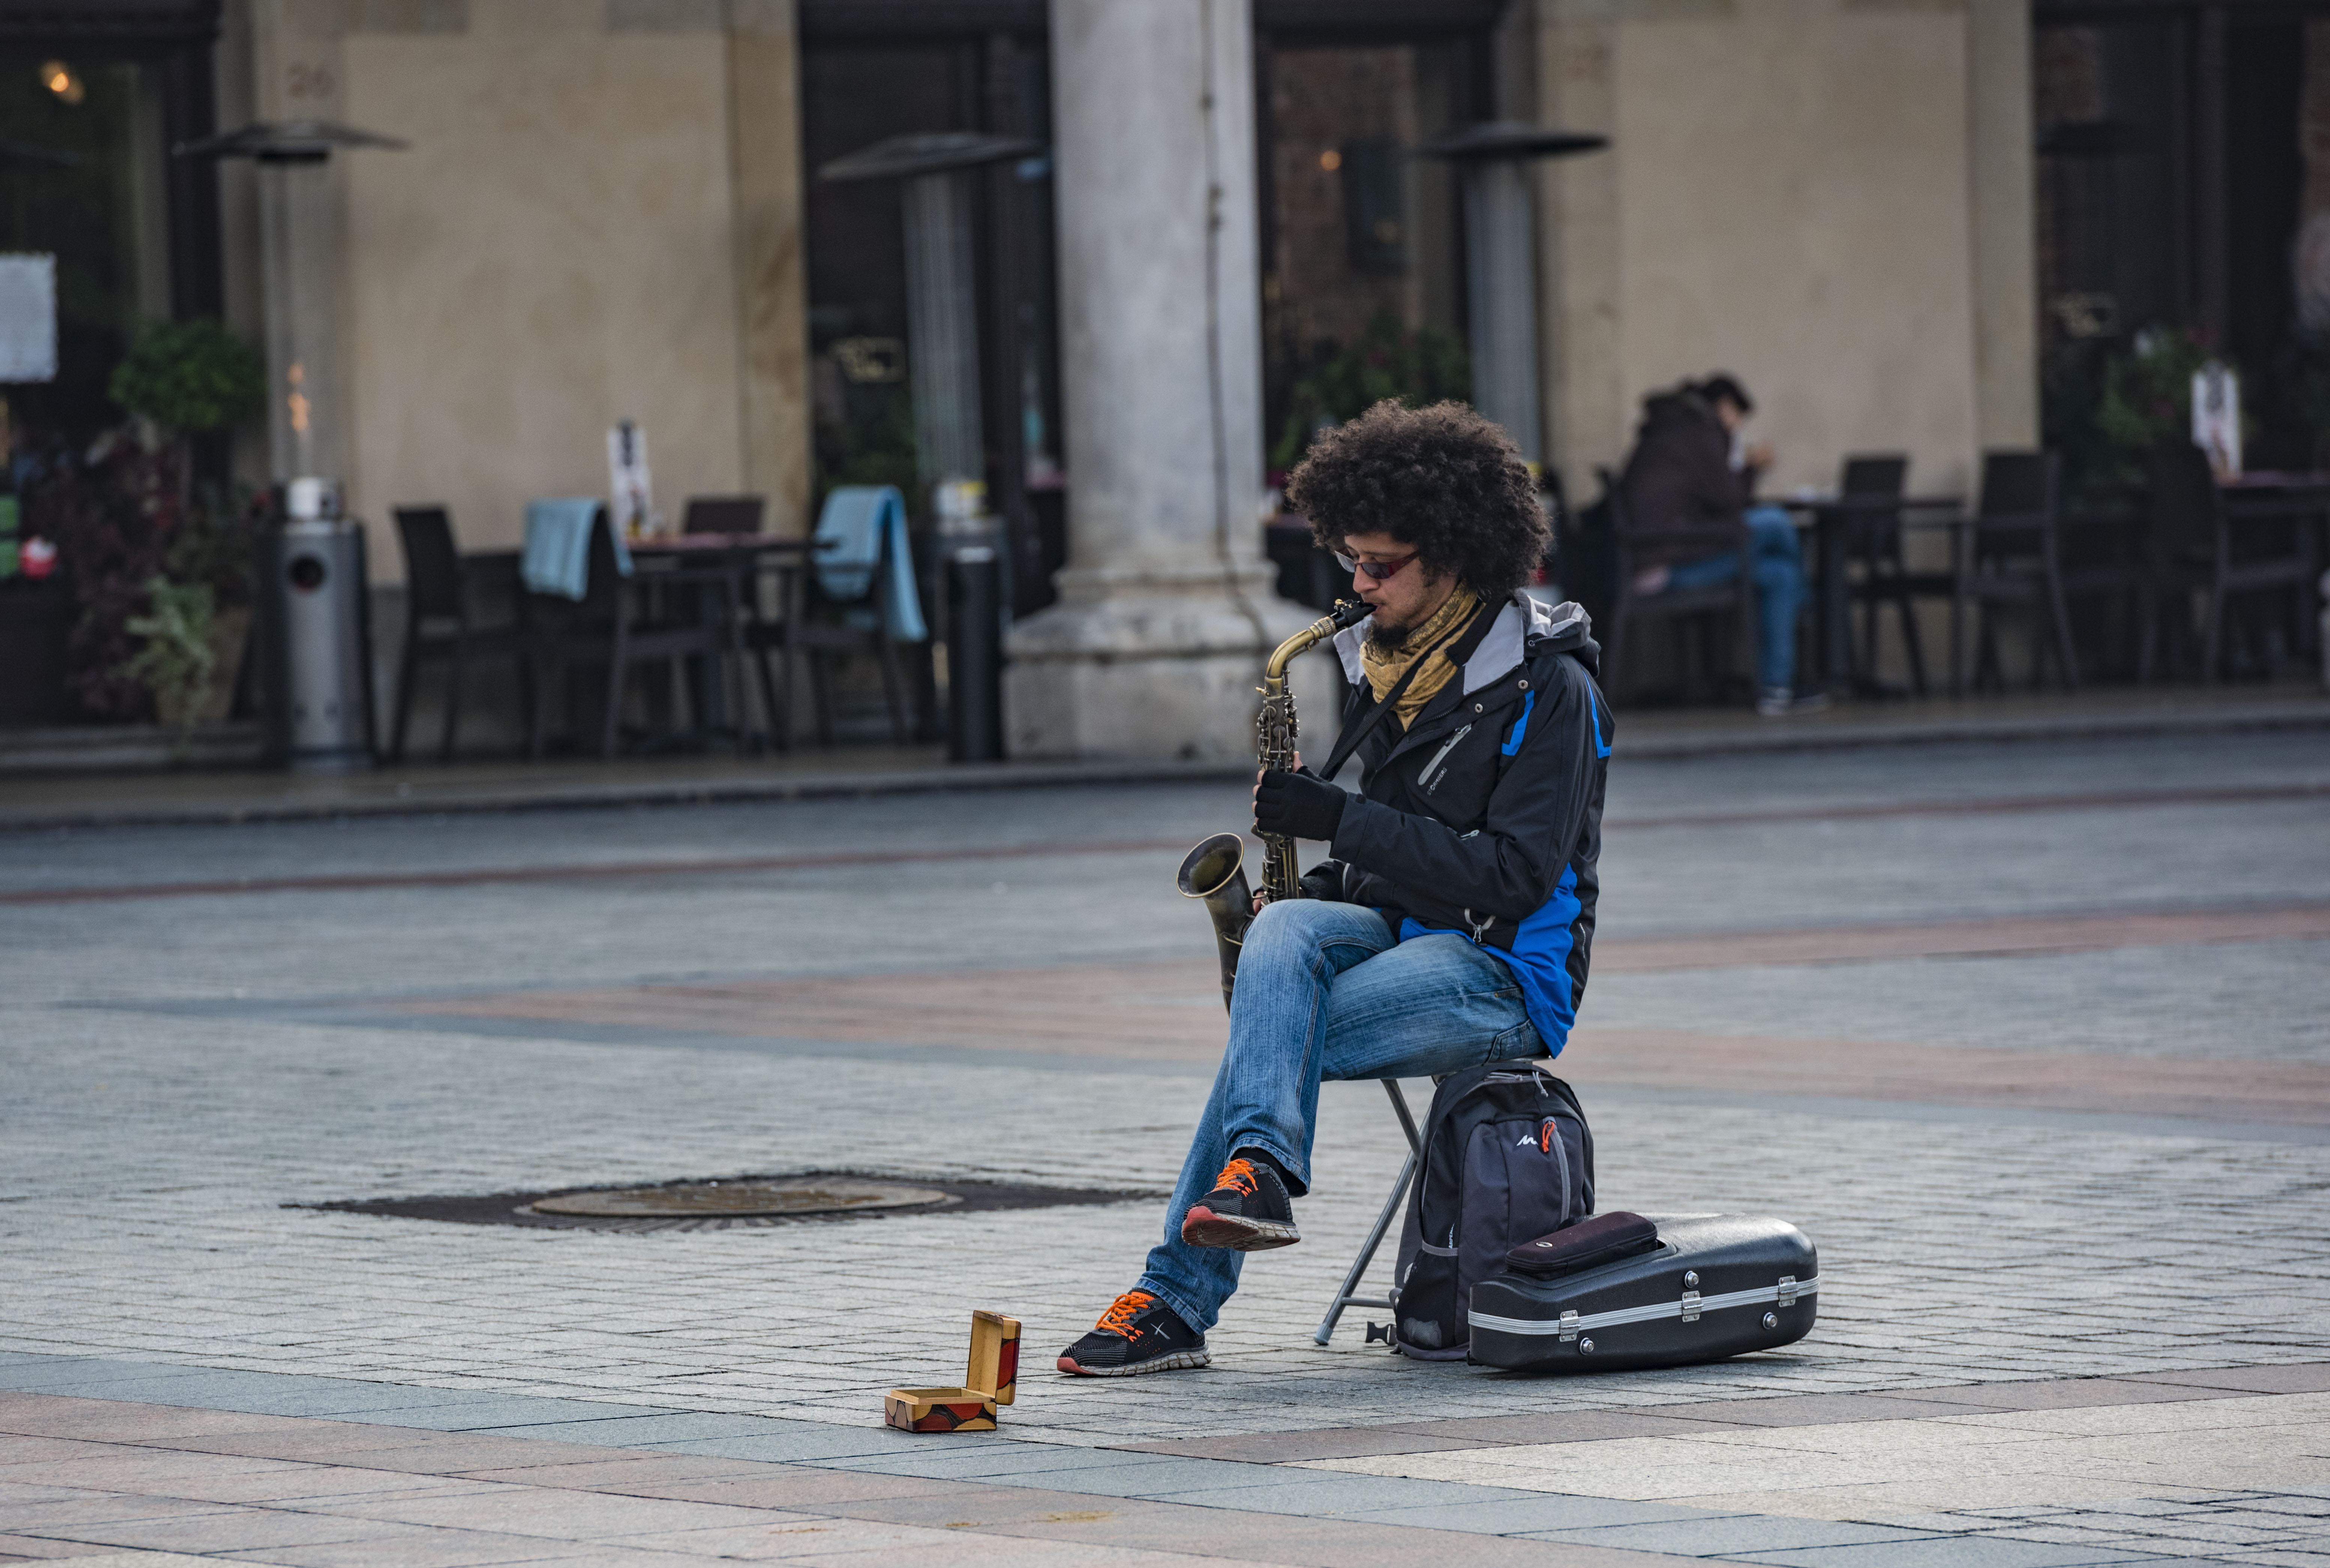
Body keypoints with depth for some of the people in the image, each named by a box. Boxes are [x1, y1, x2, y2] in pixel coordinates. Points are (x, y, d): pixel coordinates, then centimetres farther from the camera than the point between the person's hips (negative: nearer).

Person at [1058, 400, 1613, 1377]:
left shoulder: (1545, 689, -11)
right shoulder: (1379, 664, 14)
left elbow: (1515, 876, -18)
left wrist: (1341, 821, -21)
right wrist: (1317, 886, 4)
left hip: (1504, 976, -6)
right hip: (1395, 929, 6)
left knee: (1273, 1033, -28)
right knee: (1281, 931, -30)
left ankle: (1179, 1300, -26)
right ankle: (1260, 1168, -48)